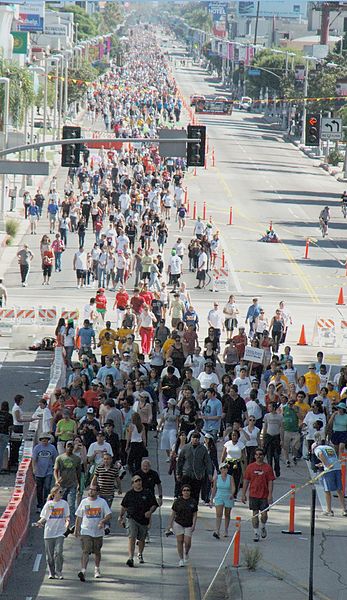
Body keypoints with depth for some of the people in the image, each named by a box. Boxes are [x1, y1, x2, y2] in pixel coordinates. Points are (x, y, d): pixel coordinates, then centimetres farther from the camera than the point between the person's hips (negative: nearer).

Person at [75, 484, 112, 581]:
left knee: (97, 551, 16)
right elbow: (79, 517, 9)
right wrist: (76, 529, 5)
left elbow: (109, 515, -3)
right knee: (85, 551, -14)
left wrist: (102, 522, -21)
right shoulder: (84, 502, 4)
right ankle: (83, 570, -23)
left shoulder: (102, 502, -1)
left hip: (98, 532, 1)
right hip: (86, 531, -1)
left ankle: (97, 569, 35)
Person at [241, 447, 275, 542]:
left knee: (264, 514, 0)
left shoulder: (268, 467, -1)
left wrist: (270, 495, -9)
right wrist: (244, 494, 3)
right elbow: (246, 481, 7)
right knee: (255, 514, 1)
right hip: (253, 494, 1)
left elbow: (270, 482, -2)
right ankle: (256, 533, 8)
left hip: (264, 495, -1)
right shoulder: (250, 467, 3)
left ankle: (263, 527, 28)